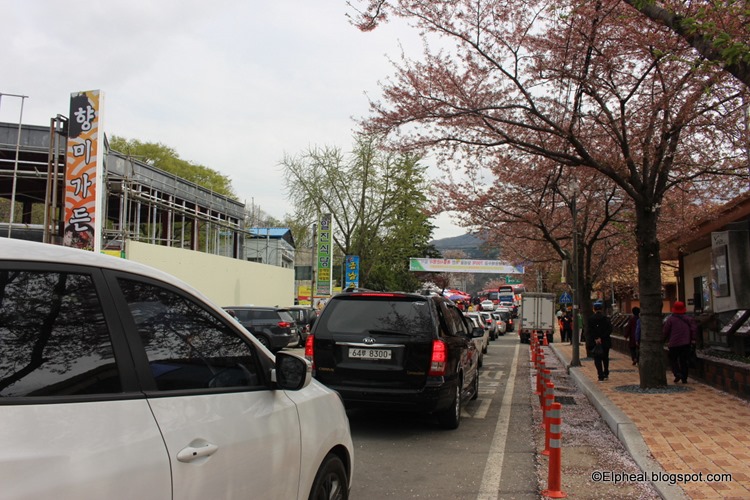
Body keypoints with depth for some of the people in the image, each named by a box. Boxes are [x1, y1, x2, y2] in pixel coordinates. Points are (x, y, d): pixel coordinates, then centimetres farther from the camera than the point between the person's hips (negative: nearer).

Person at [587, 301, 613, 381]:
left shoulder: (591, 318, -7)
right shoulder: (606, 318, -2)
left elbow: (590, 330, -12)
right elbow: (610, 330, -9)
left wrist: (596, 339, -9)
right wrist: (602, 338, -11)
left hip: (595, 342, -2)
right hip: (605, 342, 2)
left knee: (597, 359, 4)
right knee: (605, 358, 20)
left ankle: (601, 376, 0)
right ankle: (606, 374, 26)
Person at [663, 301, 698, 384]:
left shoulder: (670, 319, -4)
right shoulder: (688, 319, 6)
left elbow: (665, 331, -2)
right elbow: (694, 328, -2)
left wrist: (664, 340, 13)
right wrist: (694, 339, 1)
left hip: (674, 344, -3)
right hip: (686, 343, 3)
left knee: (673, 359, 10)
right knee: (684, 361, 10)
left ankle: (677, 373, -10)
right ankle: (684, 378, 8)